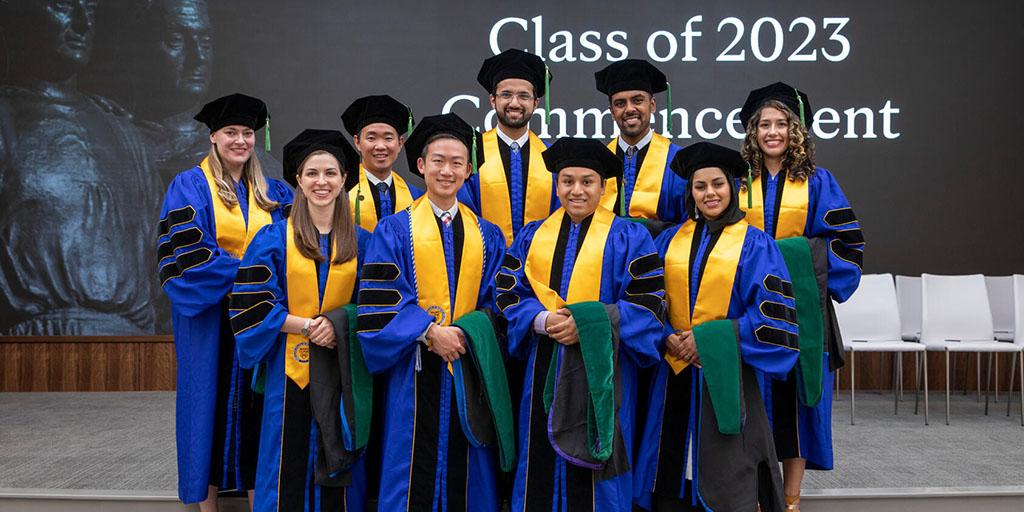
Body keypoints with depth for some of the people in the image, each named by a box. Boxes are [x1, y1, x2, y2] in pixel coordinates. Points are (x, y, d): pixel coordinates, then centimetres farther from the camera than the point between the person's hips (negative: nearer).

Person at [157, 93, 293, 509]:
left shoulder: (273, 193, 11)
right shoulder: (190, 186, -2)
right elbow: (186, 251, -13)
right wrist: (244, 273, -18)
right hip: (210, 318, -3)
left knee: (255, 408, 5)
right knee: (212, 402, 2)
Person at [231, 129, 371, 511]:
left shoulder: (360, 242, 5)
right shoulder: (273, 239, -1)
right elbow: (251, 305, -6)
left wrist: (339, 324, -13)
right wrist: (308, 325, -15)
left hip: (342, 372, 2)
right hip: (290, 369, -2)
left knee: (338, 466, 8)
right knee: (291, 468, 4)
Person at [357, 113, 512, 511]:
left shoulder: (487, 236, 11)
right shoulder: (395, 231, 2)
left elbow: (494, 301, 7)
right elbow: (381, 300, -7)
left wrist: (469, 333, -12)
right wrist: (429, 332, -18)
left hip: (469, 373, 3)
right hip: (417, 372, -2)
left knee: (467, 475, 8)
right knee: (416, 474, 1)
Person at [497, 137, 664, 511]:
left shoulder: (629, 238, 2)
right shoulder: (532, 236, 12)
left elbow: (648, 302, -5)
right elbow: (509, 292, 7)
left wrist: (590, 323, -17)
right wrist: (541, 320, -13)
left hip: (600, 370, -3)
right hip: (544, 369, 3)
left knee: (593, 474, 1)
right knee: (543, 466, 5)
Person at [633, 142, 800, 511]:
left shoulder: (755, 244, 0)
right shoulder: (670, 240, 9)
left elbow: (771, 313, -8)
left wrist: (709, 338, -14)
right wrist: (670, 338, -11)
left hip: (726, 375, -3)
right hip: (675, 373, 3)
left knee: (726, 479, 2)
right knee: (675, 475, 7)